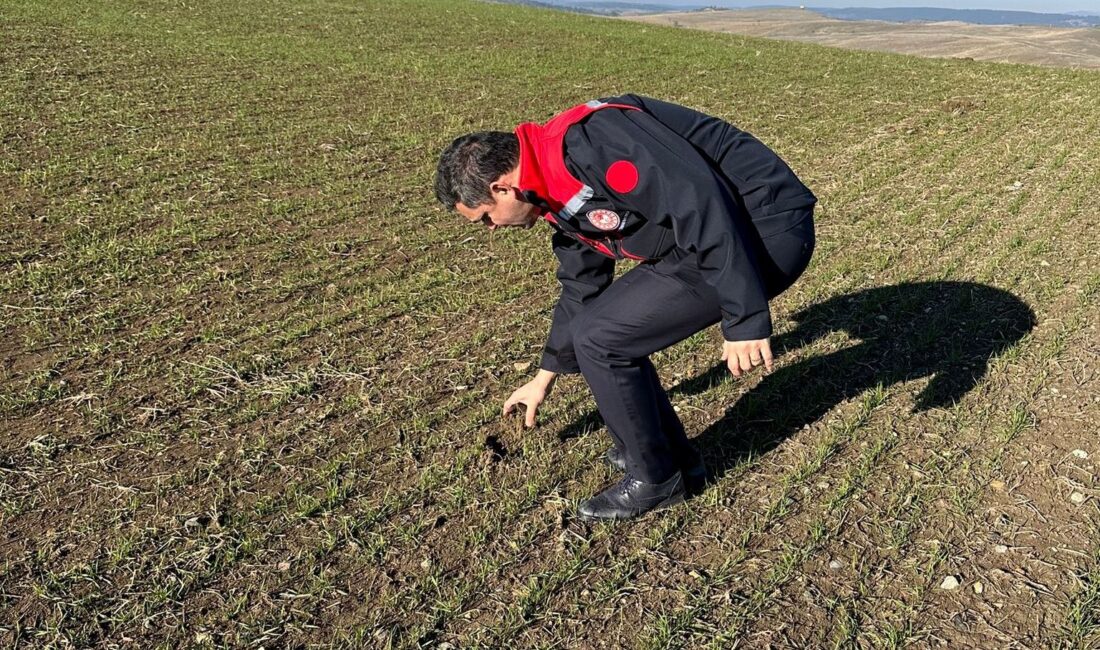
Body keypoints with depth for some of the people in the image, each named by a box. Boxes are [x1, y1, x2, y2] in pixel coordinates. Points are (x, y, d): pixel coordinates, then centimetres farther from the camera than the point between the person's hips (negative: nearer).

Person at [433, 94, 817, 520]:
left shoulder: (584, 142, -20)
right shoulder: (561, 189, 12)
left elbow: (701, 203, -27)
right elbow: (581, 287, 25)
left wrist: (745, 320, -25)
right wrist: (546, 375, 34)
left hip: (768, 230, -10)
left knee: (600, 339, -7)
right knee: (599, 325, 12)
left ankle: (657, 479, 12)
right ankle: (674, 456, 27)